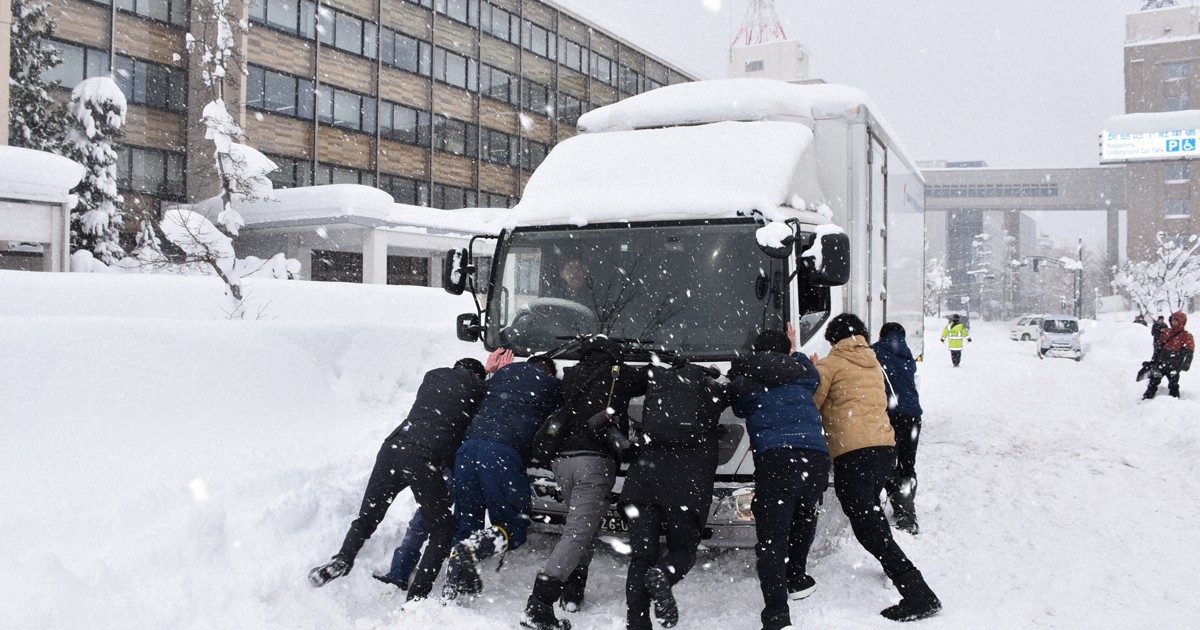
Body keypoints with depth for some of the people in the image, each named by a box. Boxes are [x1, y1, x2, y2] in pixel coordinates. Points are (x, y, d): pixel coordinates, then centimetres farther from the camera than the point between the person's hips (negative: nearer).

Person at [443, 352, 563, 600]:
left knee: (466, 523, 14)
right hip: (504, 453, -5)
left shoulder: (503, 372, 27)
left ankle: (450, 590, 5)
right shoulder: (552, 385, 16)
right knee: (514, 527, 3)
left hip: (469, 446, 5)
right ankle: (472, 549, -25)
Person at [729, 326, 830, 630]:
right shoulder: (803, 373, 19)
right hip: (816, 456, 3)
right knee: (804, 517, 29)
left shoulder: (742, 382, 14)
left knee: (771, 539, -7)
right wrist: (795, 353, 51)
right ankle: (797, 579, 45)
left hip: (774, 459, -3)